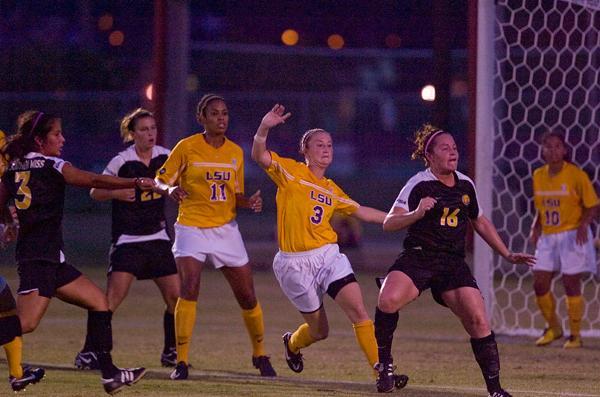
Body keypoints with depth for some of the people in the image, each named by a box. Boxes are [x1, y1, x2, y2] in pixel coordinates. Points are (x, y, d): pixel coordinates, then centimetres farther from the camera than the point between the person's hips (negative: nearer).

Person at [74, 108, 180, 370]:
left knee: (176, 297, 1)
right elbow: (95, 192, -3)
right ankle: (88, 353, -11)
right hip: (128, 239, -5)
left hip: (158, 238, 5)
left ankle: (170, 353, 18)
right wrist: (117, 193, -20)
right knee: (113, 298, -16)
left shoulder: (165, 156, 3)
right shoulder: (121, 162, -10)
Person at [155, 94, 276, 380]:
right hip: (192, 227, -4)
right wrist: (171, 189, -23)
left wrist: (250, 202, -7)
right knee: (189, 289, -21)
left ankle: (260, 355, 25)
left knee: (247, 296, 5)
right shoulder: (187, 147, -5)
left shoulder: (236, 152, 7)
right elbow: (160, 180, -1)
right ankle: (181, 361, -14)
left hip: (226, 229, 4)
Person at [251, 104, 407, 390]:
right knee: (319, 329, 4)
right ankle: (292, 344, 39)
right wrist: (263, 129, -37)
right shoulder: (290, 172, -2)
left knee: (358, 310, -14)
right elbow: (259, 156, -18)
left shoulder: (331, 189, 14)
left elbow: (361, 211, 26)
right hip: (295, 263, -4)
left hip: (328, 255, 4)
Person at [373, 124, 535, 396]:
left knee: (478, 320, -12)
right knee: (388, 300, -30)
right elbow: (388, 223, -12)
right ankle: (385, 363, -8)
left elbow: (480, 222, 27)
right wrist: (417, 213, -29)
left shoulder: (466, 185, 11)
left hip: (453, 264, 4)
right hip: (417, 259, -4)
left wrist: (507, 255, 25)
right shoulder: (419, 184, -5)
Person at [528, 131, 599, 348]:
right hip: (548, 237, 5)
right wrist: (535, 228, 4)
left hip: (573, 236, -5)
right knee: (539, 284, 0)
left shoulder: (576, 175, -10)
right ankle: (553, 327, 21)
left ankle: (575, 334, 9)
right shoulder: (538, 175, 6)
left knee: (571, 285, -3)